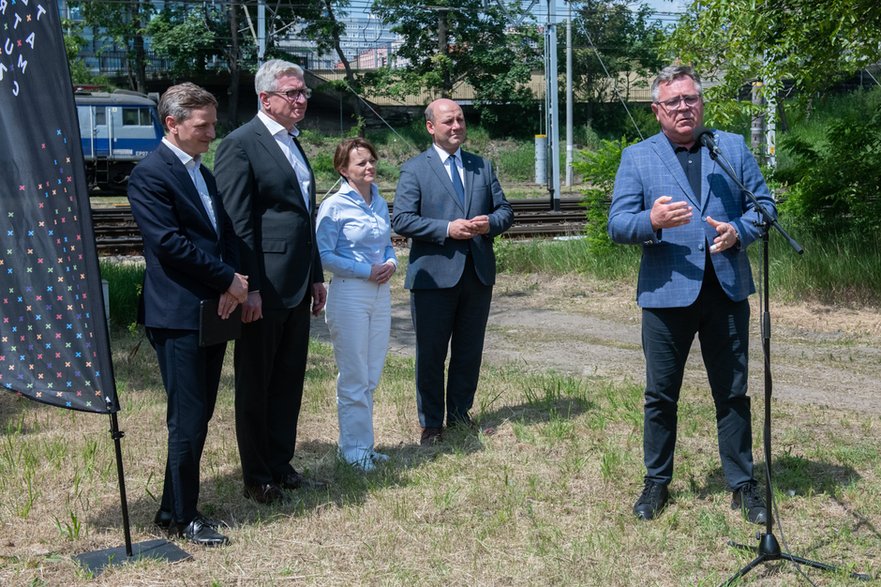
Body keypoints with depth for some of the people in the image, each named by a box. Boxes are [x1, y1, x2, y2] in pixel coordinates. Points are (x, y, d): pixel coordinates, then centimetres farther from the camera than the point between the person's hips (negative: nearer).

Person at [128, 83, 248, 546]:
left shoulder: (202, 173, 17)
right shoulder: (150, 174, -10)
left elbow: (224, 234, 16)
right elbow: (168, 242, -18)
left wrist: (233, 285, -3)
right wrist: (228, 279, -14)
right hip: (179, 315, -8)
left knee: (199, 416, 12)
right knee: (188, 420, -3)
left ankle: (175, 507, 23)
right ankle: (182, 517, 11)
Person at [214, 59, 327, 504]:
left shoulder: (293, 144, 16)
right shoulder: (240, 144, -11)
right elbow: (238, 224, -16)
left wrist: (316, 276, 18)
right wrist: (251, 288, -20)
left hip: (297, 286, 8)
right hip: (264, 289, -8)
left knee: (289, 383, 15)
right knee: (256, 386, 5)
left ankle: (281, 466, 27)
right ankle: (257, 478, 16)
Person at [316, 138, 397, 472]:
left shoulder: (380, 204, 10)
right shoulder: (334, 206, -10)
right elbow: (323, 255, -12)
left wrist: (391, 263, -2)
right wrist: (367, 271, -15)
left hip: (380, 294, 6)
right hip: (348, 294, -6)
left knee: (371, 377, 12)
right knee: (353, 378, 1)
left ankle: (363, 444, 23)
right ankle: (354, 448, 12)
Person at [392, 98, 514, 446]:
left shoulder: (483, 166, 13)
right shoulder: (414, 169, -1)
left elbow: (505, 211, 12)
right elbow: (402, 220, -10)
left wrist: (490, 223, -11)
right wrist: (447, 229, -19)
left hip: (478, 273, 4)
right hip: (434, 275, -4)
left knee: (469, 352, 12)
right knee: (431, 354, 3)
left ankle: (460, 415, 25)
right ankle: (431, 424, 14)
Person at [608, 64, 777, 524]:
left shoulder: (733, 147, 8)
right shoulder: (636, 158, 3)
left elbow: (763, 203, 7)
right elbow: (617, 225, -4)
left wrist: (739, 231, -14)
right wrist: (652, 220, -25)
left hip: (726, 289, 1)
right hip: (666, 292, -1)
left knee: (733, 393, 9)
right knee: (660, 396, 8)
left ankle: (742, 484, 21)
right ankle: (656, 482, 23)